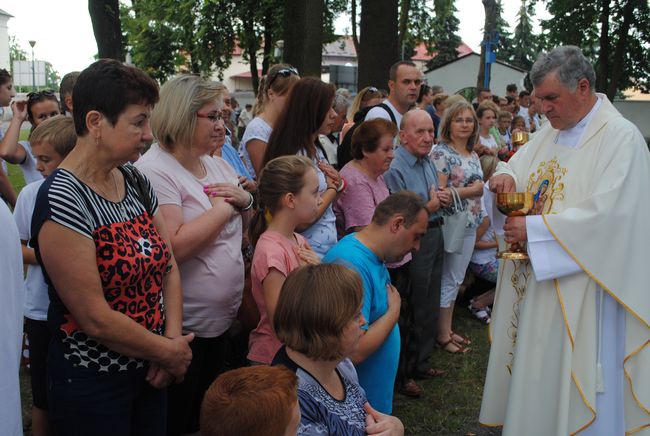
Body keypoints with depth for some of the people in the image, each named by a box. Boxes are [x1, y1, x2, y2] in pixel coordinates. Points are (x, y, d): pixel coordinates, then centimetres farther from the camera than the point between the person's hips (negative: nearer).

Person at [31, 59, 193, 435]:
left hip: (150, 375, 7)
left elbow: (169, 267, 6)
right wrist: (169, 352, -11)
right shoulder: (62, 200, -21)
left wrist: (174, 339, -8)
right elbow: (94, 318, -22)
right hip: (92, 387, -6)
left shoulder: (136, 182, 2)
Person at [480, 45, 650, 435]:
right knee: (530, 367, 16)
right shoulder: (552, 133, 9)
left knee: (567, 376, 3)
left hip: (580, 285, -7)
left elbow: (606, 216, -24)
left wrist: (533, 228, -22)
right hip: (535, 277, 7)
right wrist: (506, 177, -6)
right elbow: (519, 165, 19)